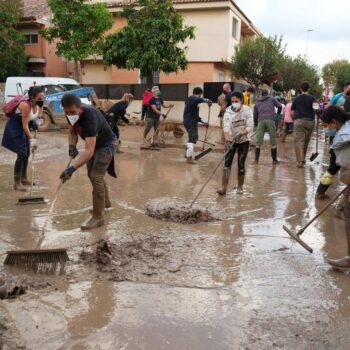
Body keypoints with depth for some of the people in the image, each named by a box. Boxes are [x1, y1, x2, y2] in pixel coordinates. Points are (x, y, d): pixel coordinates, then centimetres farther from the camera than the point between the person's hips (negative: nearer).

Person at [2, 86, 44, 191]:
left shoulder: (39, 104, -10)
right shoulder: (25, 105, -31)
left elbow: (38, 117, 5)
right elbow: (25, 125, -28)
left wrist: (36, 121, -17)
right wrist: (32, 139, -28)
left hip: (24, 129, 8)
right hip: (14, 128, -8)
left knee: (26, 154, 12)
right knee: (21, 155, -12)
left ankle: (23, 178, 28)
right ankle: (17, 183, -6)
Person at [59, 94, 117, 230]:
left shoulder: (90, 117, -40)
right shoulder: (71, 114, -17)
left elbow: (89, 151, -47)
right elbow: (72, 131, 5)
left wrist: (72, 168, -56)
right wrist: (72, 146, -15)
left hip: (106, 144, -8)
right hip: (93, 144, 9)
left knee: (96, 177, -18)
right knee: (92, 175, 20)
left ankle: (98, 217, -9)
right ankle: (105, 202, 43)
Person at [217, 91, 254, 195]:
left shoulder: (247, 111, -12)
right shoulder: (228, 112, -10)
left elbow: (250, 126, -17)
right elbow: (226, 127, -21)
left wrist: (241, 134, -33)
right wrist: (227, 140, -35)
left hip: (243, 141, 0)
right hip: (231, 140, 1)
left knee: (241, 164, 4)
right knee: (227, 163, -8)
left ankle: (240, 187, 20)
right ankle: (224, 188, -8)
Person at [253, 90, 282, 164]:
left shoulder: (257, 103, 24)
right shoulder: (272, 99, 20)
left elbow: (255, 115, 22)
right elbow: (280, 106, 11)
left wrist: (256, 124, 32)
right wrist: (278, 115, 27)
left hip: (261, 121, 2)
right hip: (270, 120, -2)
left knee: (258, 142, 4)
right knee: (273, 142, 4)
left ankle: (256, 159, 1)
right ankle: (274, 160, 6)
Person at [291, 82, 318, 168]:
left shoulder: (296, 99, 8)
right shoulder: (312, 98, 2)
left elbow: (292, 113, 9)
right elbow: (316, 108, -16)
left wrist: (294, 120, 25)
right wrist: (317, 110, 6)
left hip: (299, 121, -1)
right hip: (310, 121, 1)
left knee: (299, 141, -4)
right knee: (306, 141, 16)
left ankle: (300, 161, -17)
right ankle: (303, 159, 27)